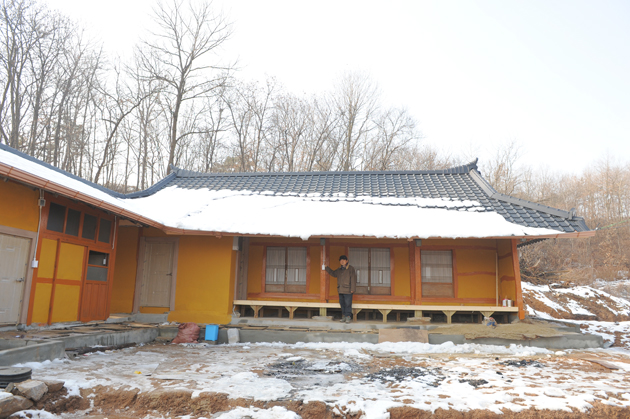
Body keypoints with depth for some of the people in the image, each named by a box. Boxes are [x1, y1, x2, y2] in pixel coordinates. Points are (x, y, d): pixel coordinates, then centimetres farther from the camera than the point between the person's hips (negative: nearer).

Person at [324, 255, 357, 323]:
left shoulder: (351, 269, -4)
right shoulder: (339, 270, 15)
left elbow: (353, 279, -8)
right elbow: (333, 273, 32)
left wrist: (352, 289, -13)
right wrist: (326, 268, 25)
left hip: (347, 290, -6)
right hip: (340, 291, 7)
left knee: (348, 304, -6)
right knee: (342, 304, 10)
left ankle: (348, 317, 1)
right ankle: (344, 316, 19)